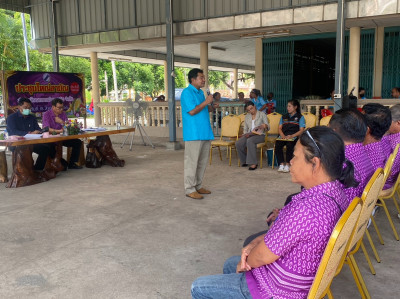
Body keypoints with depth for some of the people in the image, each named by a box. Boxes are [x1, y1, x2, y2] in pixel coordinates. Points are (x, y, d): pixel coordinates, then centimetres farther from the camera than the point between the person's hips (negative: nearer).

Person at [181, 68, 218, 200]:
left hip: (205, 133, 9)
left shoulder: (200, 92, 18)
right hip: (193, 134, -9)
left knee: (202, 161, 13)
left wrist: (212, 107, 6)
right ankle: (190, 189, 3)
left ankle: (198, 185, 23)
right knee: (191, 162, -4)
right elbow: (192, 111, -19)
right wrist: (206, 102, -14)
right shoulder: (187, 92, -10)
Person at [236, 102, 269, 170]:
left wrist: (264, 126, -25)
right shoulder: (247, 117, 18)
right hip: (249, 135, 4)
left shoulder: (262, 114, 6)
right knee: (238, 143, -26)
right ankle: (245, 160, -3)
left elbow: (268, 127, -1)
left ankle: (253, 163, -35)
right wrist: (246, 134, -2)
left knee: (250, 141, -38)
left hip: (260, 134, -4)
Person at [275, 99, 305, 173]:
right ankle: (281, 164, -28)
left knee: (289, 145, -36)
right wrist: (282, 135, -5)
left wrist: (292, 136, -15)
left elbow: (301, 130, 1)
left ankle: (287, 165, -28)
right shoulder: (284, 117, 25)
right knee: (277, 145, -30)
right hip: (283, 136, 3)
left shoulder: (300, 117, 11)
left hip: (294, 136, -3)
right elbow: (280, 128, 18)